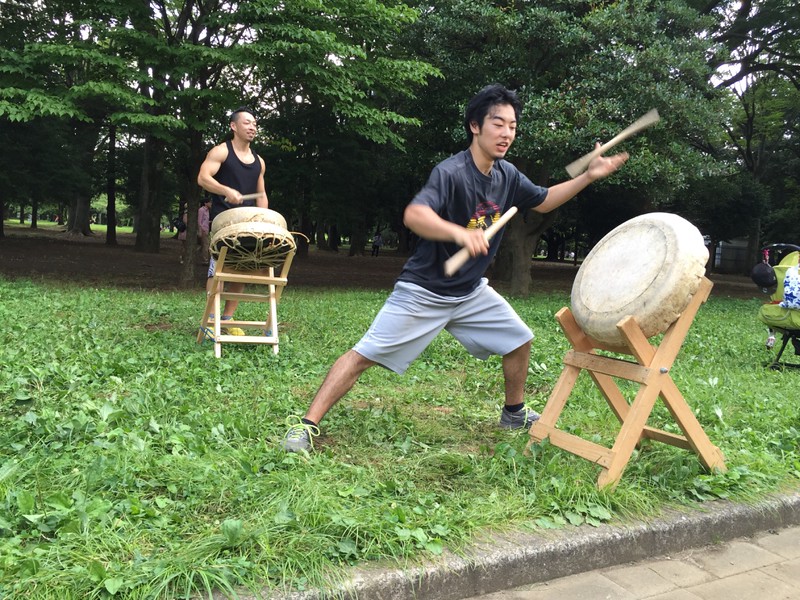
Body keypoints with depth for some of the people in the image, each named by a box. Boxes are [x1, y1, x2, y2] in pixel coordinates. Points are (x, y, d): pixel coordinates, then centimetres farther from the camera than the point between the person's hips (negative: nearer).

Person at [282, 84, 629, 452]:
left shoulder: (507, 175, 1)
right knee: (366, 355, -11)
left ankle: (514, 414, 34)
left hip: (471, 292, 8)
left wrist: (588, 177, 8)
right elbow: (414, 215, -40)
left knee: (519, 339, 12)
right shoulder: (451, 172, -23)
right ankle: (306, 425, -3)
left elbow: (543, 201, 18)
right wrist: (459, 232, -57)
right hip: (423, 292, -7)